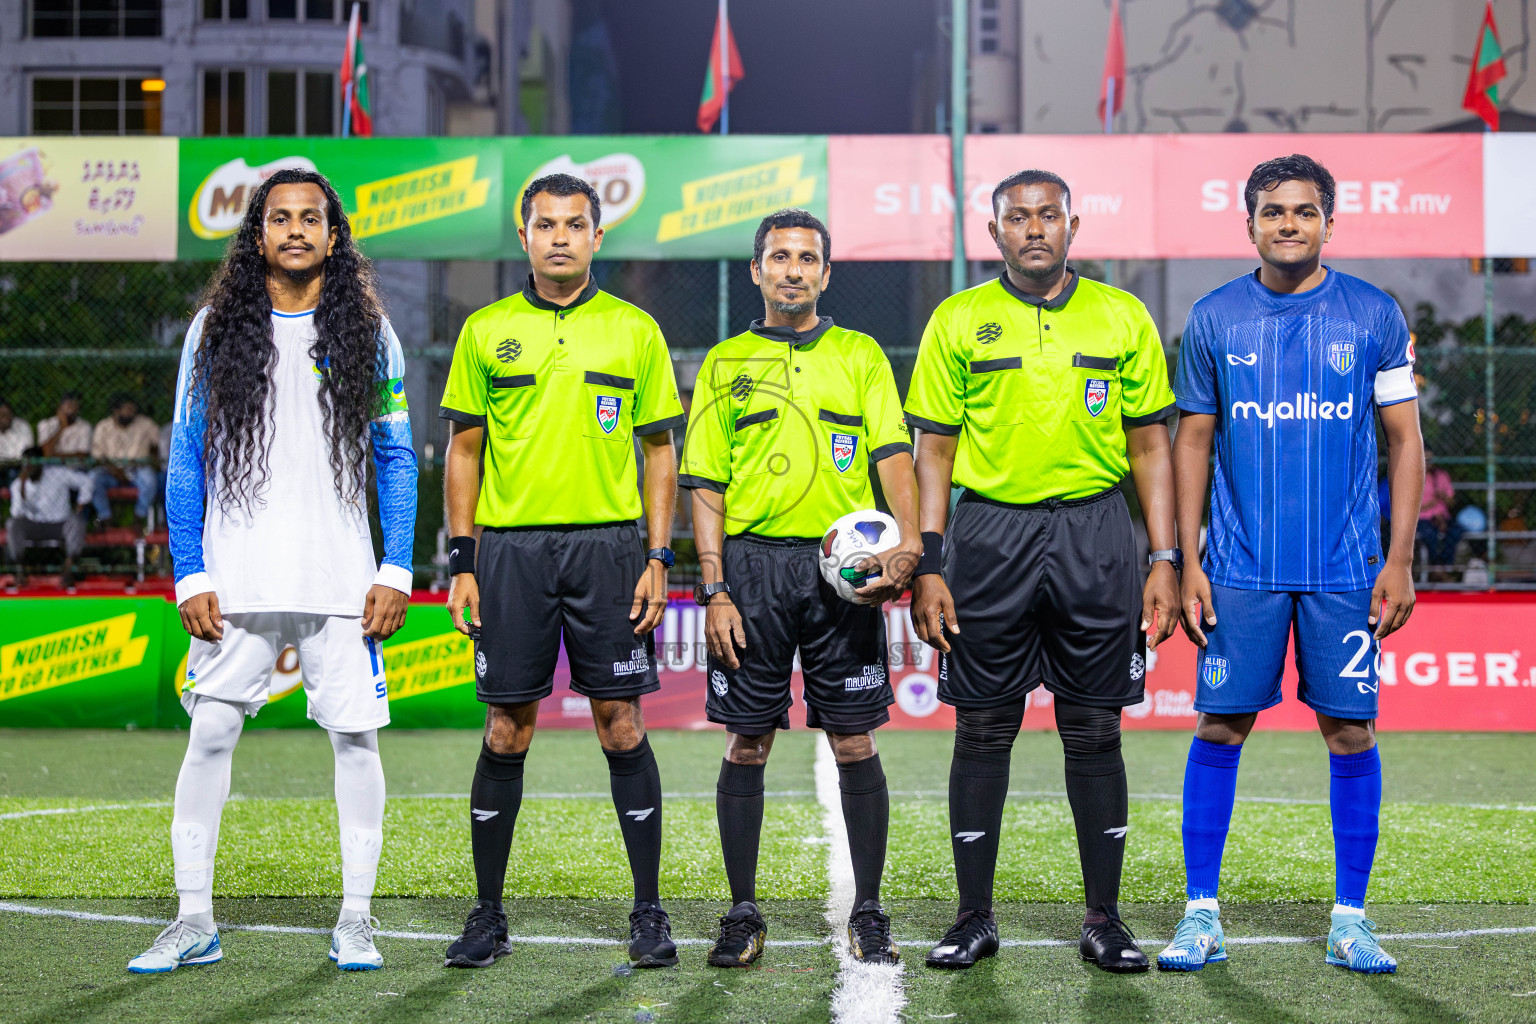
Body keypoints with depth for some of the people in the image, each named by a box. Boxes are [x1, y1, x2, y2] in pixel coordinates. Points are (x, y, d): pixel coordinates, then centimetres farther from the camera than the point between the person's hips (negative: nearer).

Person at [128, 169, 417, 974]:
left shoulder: (367, 332, 7)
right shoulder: (216, 330, 7)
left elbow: (396, 461, 8)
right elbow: (185, 462, 7)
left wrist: (396, 572, -1)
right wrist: (189, 577, -2)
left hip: (344, 580, 0)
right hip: (235, 582, 0)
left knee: (357, 736, 0)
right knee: (209, 734, -2)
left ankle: (355, 918, 10)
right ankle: (194, 920, 7)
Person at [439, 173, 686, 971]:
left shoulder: (635, 332, 6)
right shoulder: (486, 331, 7)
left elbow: (660, 451, 7)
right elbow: (463, 450, 9)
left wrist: (658, 559, -1)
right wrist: (461, 561, 1)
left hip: (607, 545, 0)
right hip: (511, 546, 1)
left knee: (621, 724, -1)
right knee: (506, 730, 3)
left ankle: (649, 912, 7)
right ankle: (488, 914, 12)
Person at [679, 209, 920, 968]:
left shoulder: (861, 356, 11)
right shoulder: (725, 363, 11)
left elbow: (893, 454, 0)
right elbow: (706, 484, 7)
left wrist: (909, 541, -18)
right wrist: (714, 589, -3)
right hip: (752, 563, 0)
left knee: (854, 743, 1)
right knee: (747, 745, 2)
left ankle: (867, 915, 9)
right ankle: (743, 915, 11)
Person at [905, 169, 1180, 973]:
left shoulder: (1122, 319, 7)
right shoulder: (957, 321, 5)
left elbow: (1150, 447, 9)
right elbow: (933, 452, 4)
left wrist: (1163, 560, 2)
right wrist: (927, 566, -4)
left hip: (1094, 531, 1)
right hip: (988, 532, 0)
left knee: (1093, 728, 4)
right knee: (983, 729, 3)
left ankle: (1104, 920, 13)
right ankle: (974, 918, 13)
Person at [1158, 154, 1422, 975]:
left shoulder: (1373, 316, 2)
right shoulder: (1213, 319, 4)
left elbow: (1404, 439, 5)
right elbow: (1192, 440, 8)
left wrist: (1399, 560, -2)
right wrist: (1187, 562, 2)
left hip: (1346, 568, 0)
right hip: (1241, 567, 0)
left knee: (1351, 731, 2)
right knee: (1220, 726, 0)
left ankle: (1350, 922, 13)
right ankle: (1201, 915, 10)